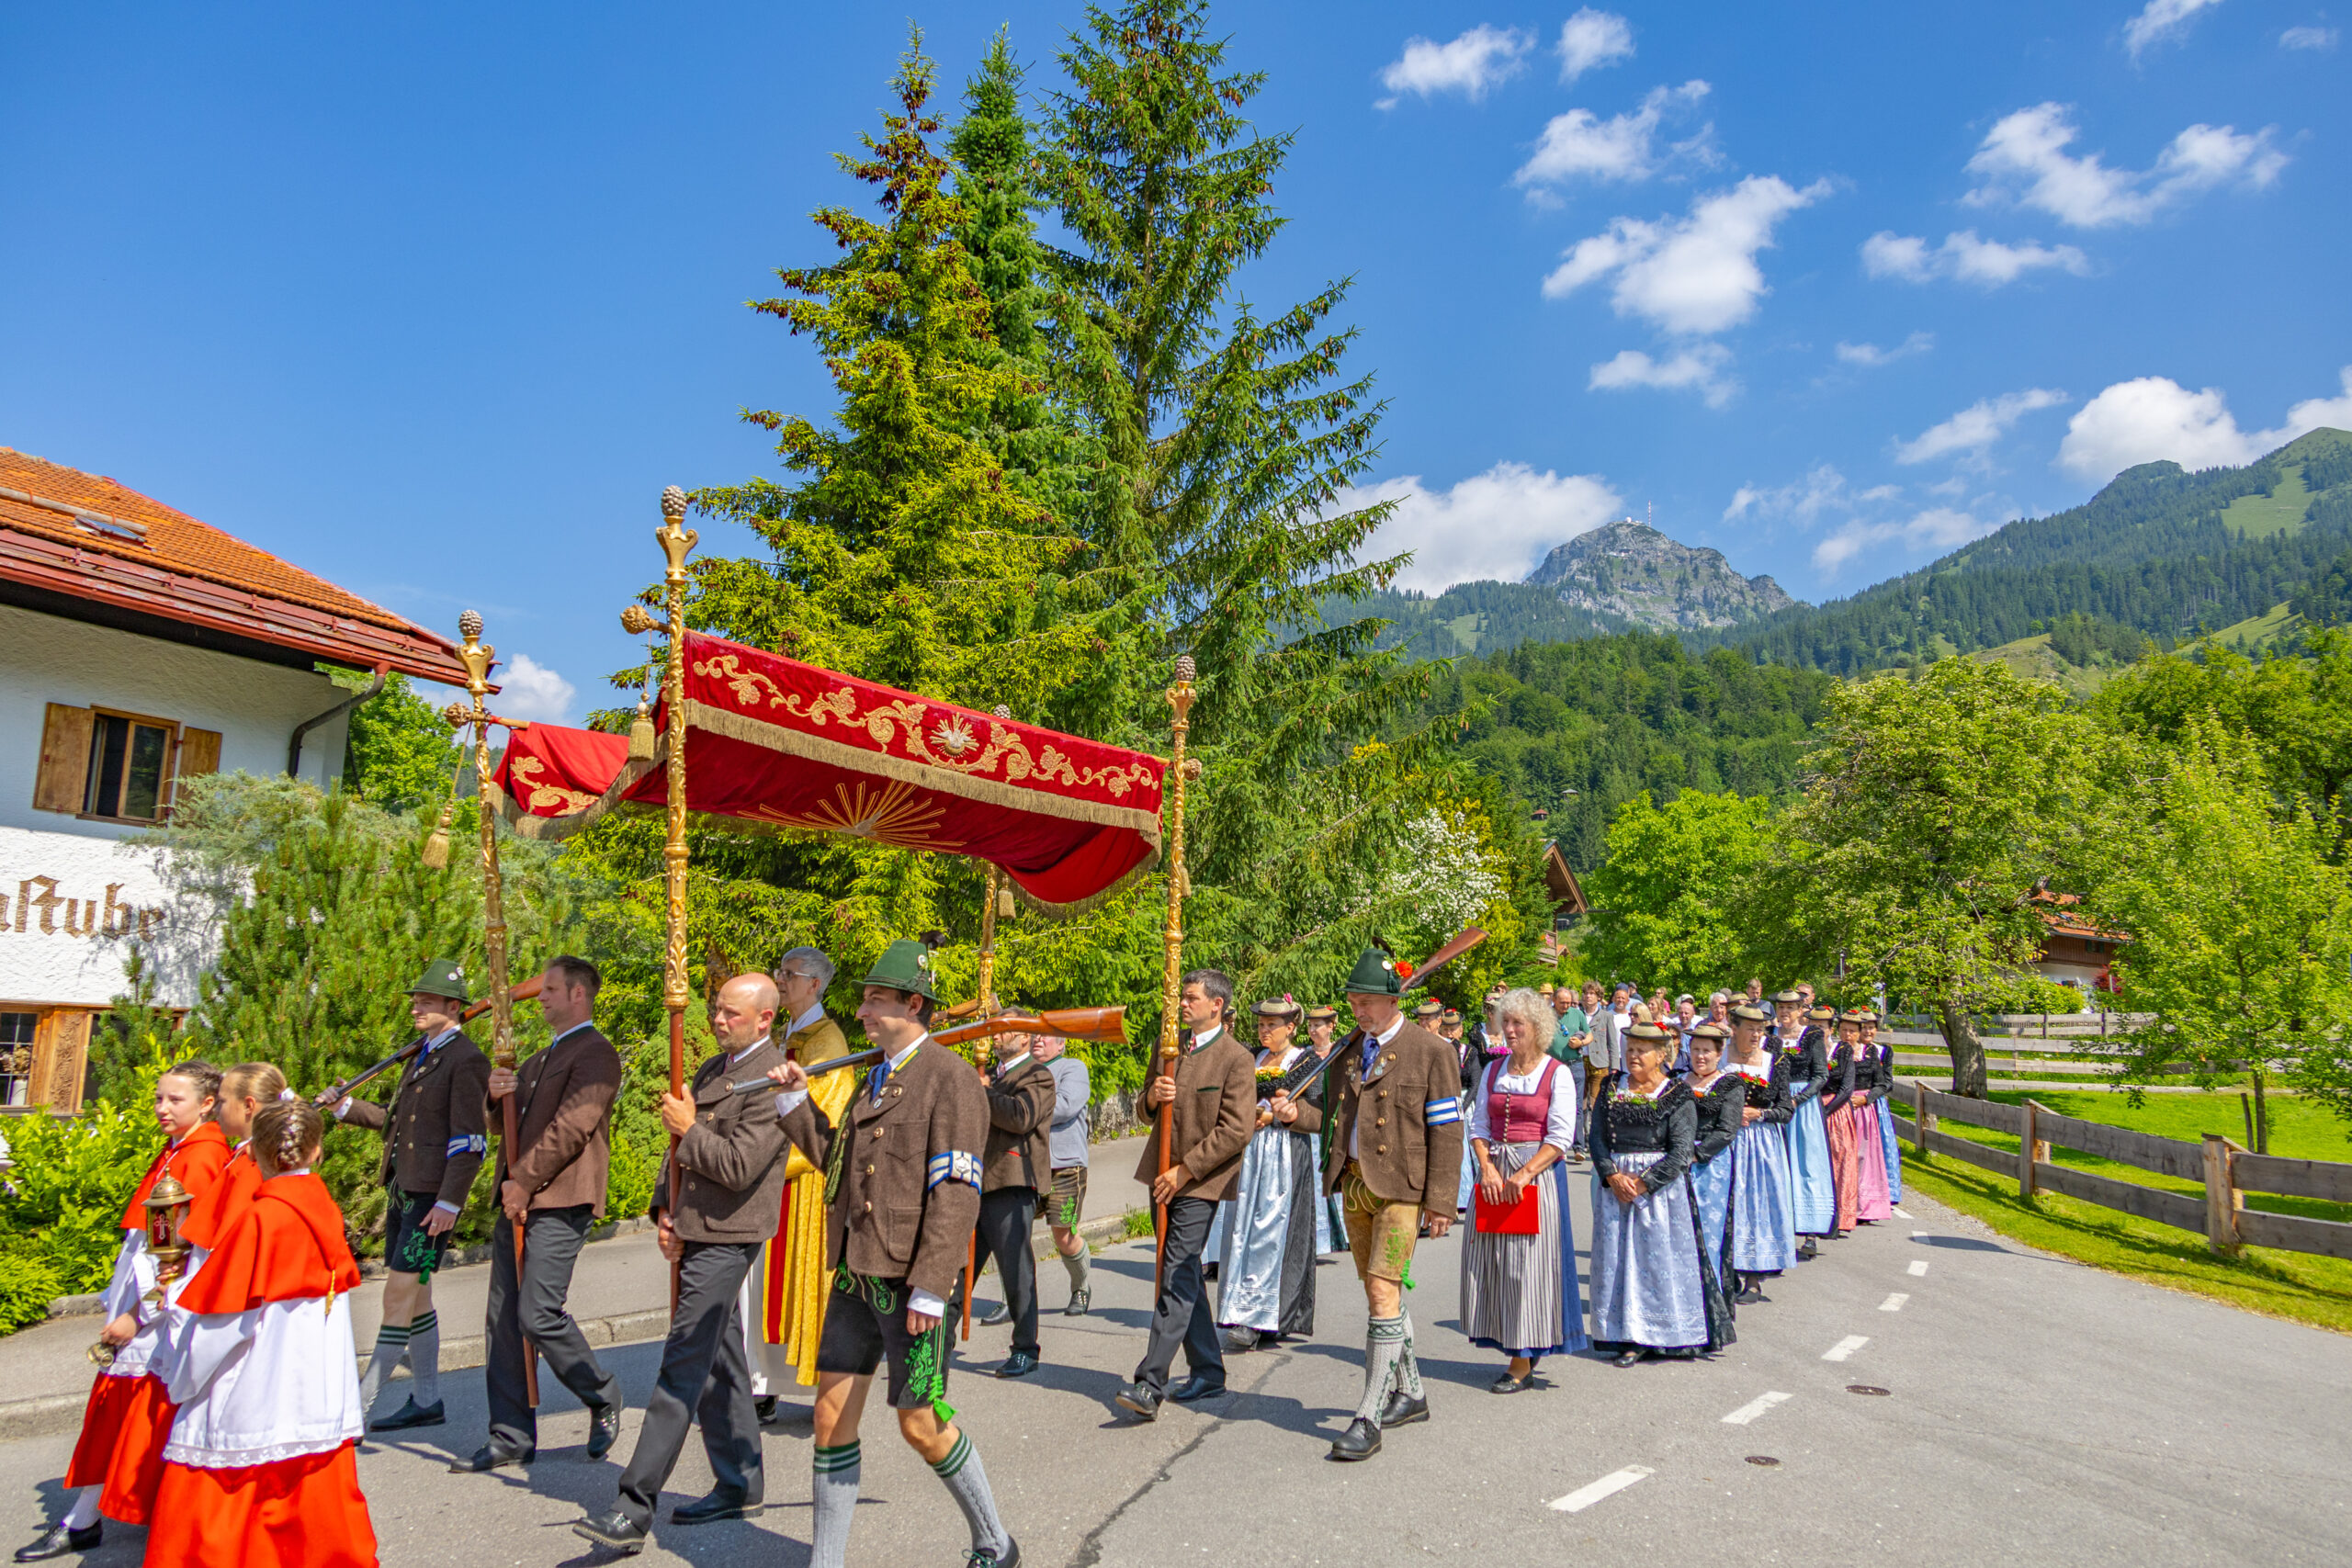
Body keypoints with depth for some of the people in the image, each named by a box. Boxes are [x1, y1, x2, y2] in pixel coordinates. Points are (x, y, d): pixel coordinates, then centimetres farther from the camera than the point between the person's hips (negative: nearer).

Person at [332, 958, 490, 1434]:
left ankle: (360, 1400, 1)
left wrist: (449, 1202, -21)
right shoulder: (423, 1055, 17)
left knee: (399, 1295, -6)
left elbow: (471, 1140, -17)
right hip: (401, 1189, 10)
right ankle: (426, 1400, 23)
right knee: (413, 1295, 14)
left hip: (432, 1195, -10)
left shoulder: (466, 1060, -12)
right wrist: (348, 1108, 14)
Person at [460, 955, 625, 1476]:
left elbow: (571, 1128, -16)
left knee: (539, 1314, -12)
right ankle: (511, 1437, 15)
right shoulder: (542, 1057, 24)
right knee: (502, 1319, 7)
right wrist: (497, 1094, 3)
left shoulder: (596, 1054, -7)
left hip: (559, 1203, -9)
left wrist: (523, 1182, -14)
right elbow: (518, 1121, 24)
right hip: (518, 1201, 9)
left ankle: (602, 1396, 11)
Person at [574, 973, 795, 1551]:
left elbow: (738, 1166, -21)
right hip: (695, 1235, 9)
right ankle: (741, 1485, 26)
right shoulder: (713, 1068, 14)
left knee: (682, 1371, -7)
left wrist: (690, 1128, -12)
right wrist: (665, 1210, 6)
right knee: (720, 1362, 15)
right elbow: (680, 1150, 18)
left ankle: (634, 1509, -3)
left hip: (725, 1239, -9)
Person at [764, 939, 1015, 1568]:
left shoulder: (949, 1077, -13)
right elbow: (837, 1158, 21)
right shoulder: (877, 1077, 14)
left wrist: (929, 1289, -21)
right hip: (855, 1274, 8)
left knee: (921, 1426, 1)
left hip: (910, 1280, -8)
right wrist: (795, 1101, 11)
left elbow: (957, 1191, -18)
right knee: (832, 1414, 9)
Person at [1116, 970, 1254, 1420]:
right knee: (1185, 1274, 13)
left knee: (1177, 1277, -12)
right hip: (1164, 1175, 7)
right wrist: (1152, 1096, -6)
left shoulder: (1237, 1059, -10)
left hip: (1201, 1181, -7)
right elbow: (1147, 1110, 18)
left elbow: (1235, 1131, -15)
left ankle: (1150, 1385, -12)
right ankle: (1208, 1372, 25)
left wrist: (1184, 1171, -16)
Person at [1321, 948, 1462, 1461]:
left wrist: (1439, 1201, -12)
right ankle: (1410, 1394, 31)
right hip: (1355, 1184, 7)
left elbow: (1446, 1130, -9)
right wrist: (1336, 1175, 16)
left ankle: (1369, 1418, -7)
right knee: (1380, 1293, 14)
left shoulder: (1431, 1051, -7)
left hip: (1400, 1188, -7)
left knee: (1383, 1293, -12)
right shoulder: (1351, 1050, 12)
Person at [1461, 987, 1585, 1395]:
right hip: (1495, 1172, 5)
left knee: (1527, 1262, -5)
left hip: (1538, 1172, -5)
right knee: (1491, 1259, 3)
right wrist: (1487, 1168, -6)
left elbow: (1560, 1138, -8)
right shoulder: (1493, 1071, 12)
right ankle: (1520, 1350, 17)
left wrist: (1524, 1174, -16)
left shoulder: (1557, 1073, -3)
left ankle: (1522, 1363, 4)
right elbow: (1478, 1126, 10)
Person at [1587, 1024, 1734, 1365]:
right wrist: (1613, 1176, -12)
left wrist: (1643, 1182, -16)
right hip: (1614, 1184, 4)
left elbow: (1680, 1151, -10)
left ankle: (1674, 1336, 11)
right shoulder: (1611, 1090, 9)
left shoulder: (1678, 1095, -3)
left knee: (1661, 1257, -2)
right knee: (1620, 1258, 3)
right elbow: (1597, 1137, 3)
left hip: (1661, 1185, -4)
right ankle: (1633, 1337, 9)